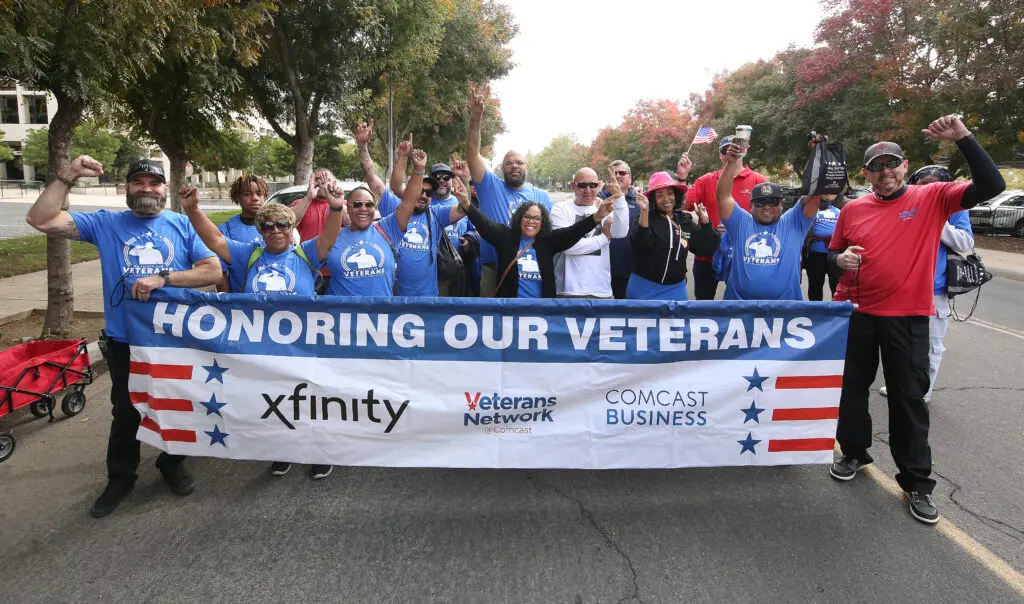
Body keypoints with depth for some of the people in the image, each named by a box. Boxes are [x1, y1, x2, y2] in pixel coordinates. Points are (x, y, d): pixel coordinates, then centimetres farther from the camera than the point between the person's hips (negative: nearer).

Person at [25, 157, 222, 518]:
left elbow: (214, 271, -10)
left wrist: (163, 277, -21)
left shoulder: (183, 225, -1)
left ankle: (172, 464, 36)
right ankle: (120, 478, 32)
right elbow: (40, 220, -7)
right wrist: (67, 177, -15)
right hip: (126, 340, 1)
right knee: (126, 412, 14)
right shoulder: (105, 224, 1)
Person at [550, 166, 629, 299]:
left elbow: (620, 233, -10)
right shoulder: (560, 210, 0)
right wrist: (604, 237, -4)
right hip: (570, 291, -4)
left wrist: (619, 197, -19)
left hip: (603, 291, 4)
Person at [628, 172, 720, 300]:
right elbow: (640, 244, -26)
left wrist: (705, 221, -2)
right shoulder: (646, 218, -7)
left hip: (676, 289, 4)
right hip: (645, 288, -4)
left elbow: (706, 249, 7)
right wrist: (644, 211, -32)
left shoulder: (685, 220, 6)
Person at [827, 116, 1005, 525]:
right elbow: (833, 252, 14)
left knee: (909, 398, 5)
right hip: (855, 313, 2)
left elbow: (991, 186, -13)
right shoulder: (853, 210, 4)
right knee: (853, 387, 13)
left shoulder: (932, 198, -2)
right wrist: (840, 258, -9)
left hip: (908, 317, -2)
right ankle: (854, 452, 34)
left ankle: (917, 482, 19)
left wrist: (963, 139, -18)